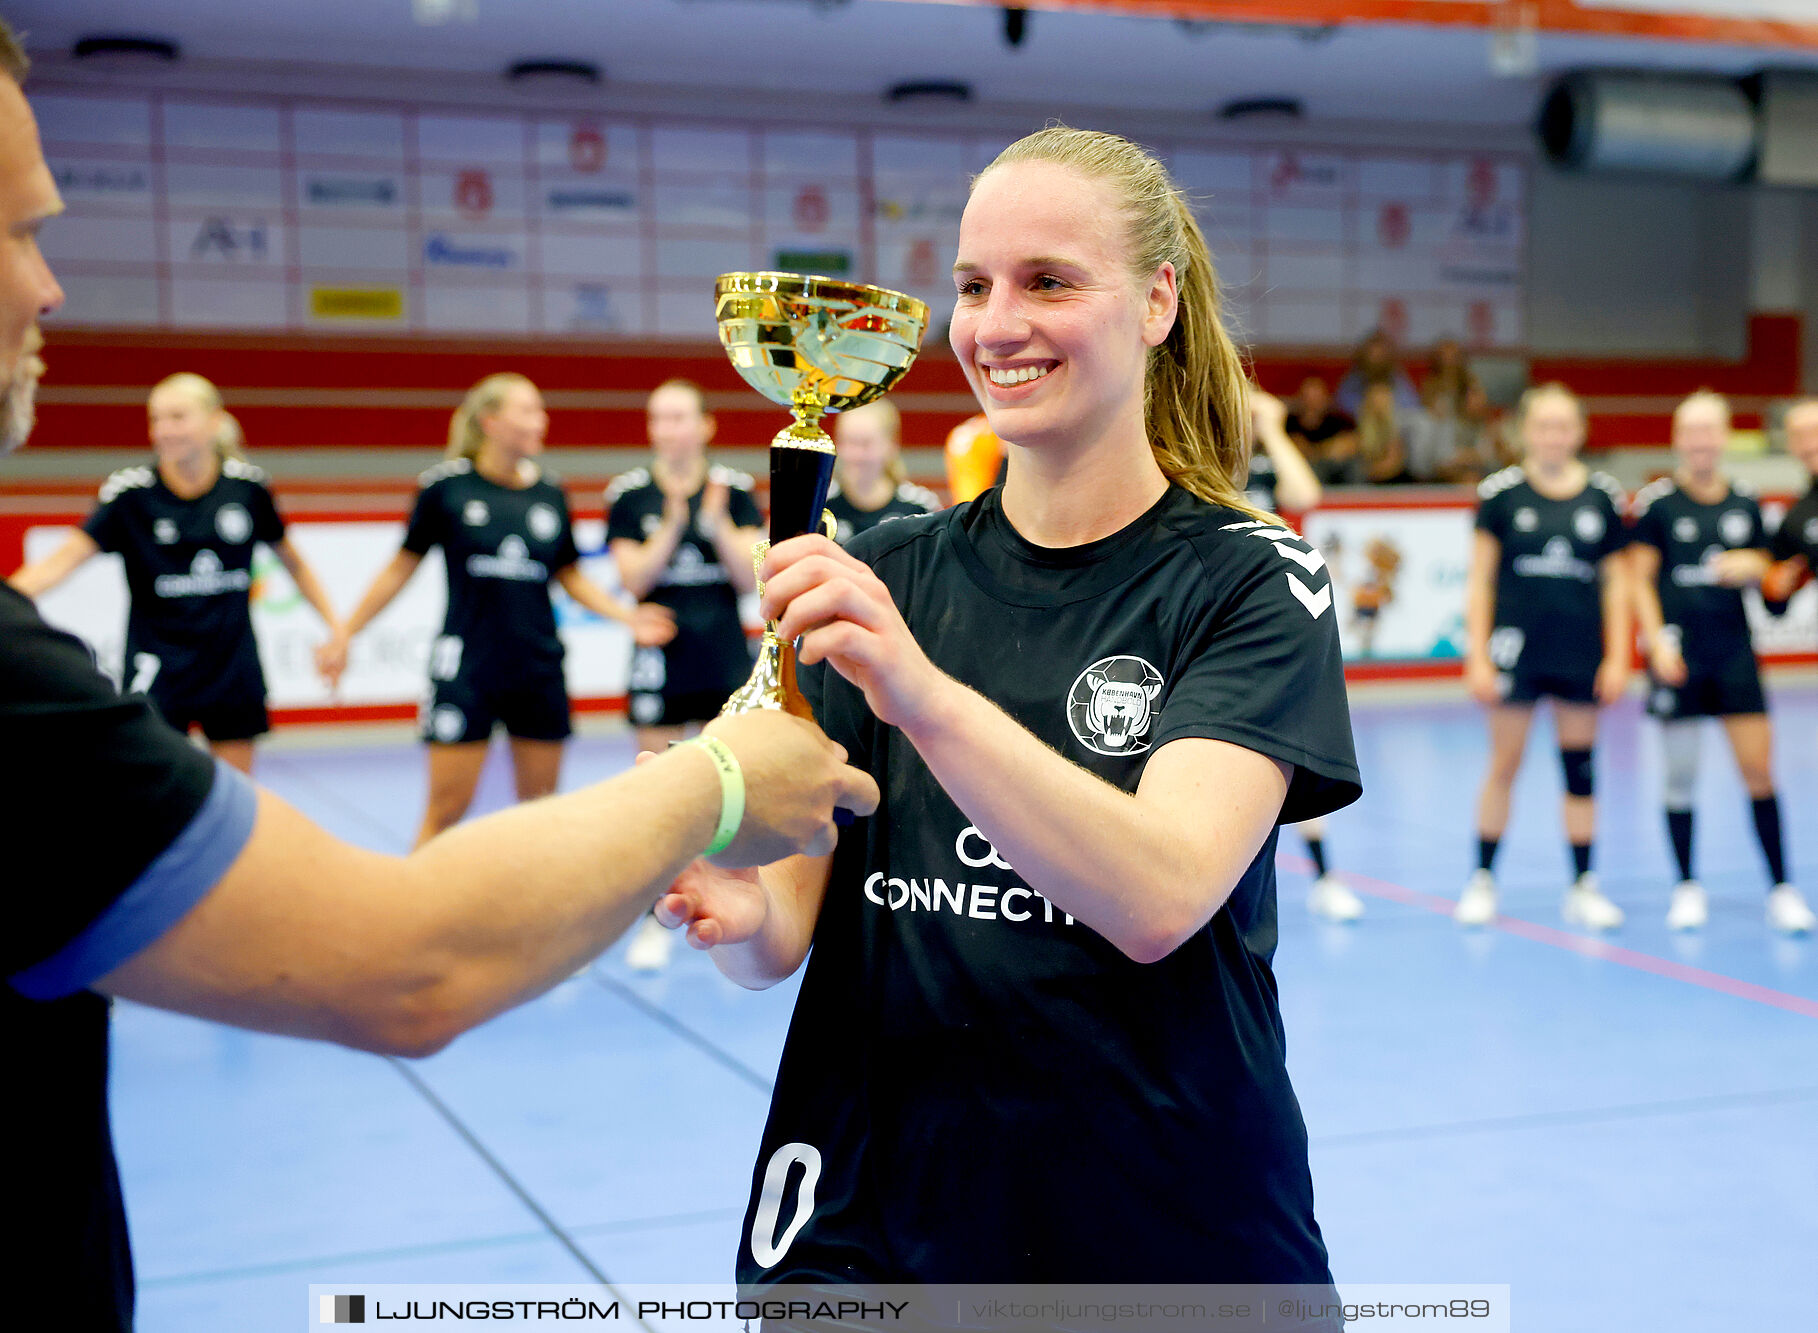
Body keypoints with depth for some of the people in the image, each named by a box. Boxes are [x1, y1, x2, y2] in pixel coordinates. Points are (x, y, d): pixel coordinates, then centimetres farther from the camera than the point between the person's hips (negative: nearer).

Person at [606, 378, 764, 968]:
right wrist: (674, 521, -19)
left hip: (726, 660, 1)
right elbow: (634, 578, -8)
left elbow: (750, 577, -4)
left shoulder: (734, 489, 1)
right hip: (661, 662, -1)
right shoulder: (629, 494, -1)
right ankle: (654, 924, 13)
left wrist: (717, 521, -17)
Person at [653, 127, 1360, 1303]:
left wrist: (924, 697, -38)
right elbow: (792, 927, -3)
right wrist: (741, 911, -25)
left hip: (1168, 1220, -2)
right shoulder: (886, 574, 1)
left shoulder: (1252, 580, -9)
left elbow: (1158, 900, -25)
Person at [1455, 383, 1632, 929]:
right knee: (1504, 766, 3)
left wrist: (1617, 657, 2)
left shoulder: (1603, 496, 3)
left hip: (1581, 653, 2)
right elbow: (1479, 579, -1)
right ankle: (1483, 880, 16)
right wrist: (1478, 655, -6)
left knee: (1581, 769, 7)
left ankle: (1583, 887, 16)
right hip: (1517, 648, -2)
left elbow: (1615, 582, 8)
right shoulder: (1501, 491, -3)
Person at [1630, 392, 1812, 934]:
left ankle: (1781, 889, 6)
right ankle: (1687, 888, 15)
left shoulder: (1745, 502, 8)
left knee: (1759, 769, -2)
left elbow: (1762, 573, 17)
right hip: (1679, 652, -2)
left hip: (1734, 650, 2)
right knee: (1681, 773, 2)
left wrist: (1749, 567, -6)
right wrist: (1657, 640, -11)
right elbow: (1641, 579, -1)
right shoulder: (1657, 501, -1)